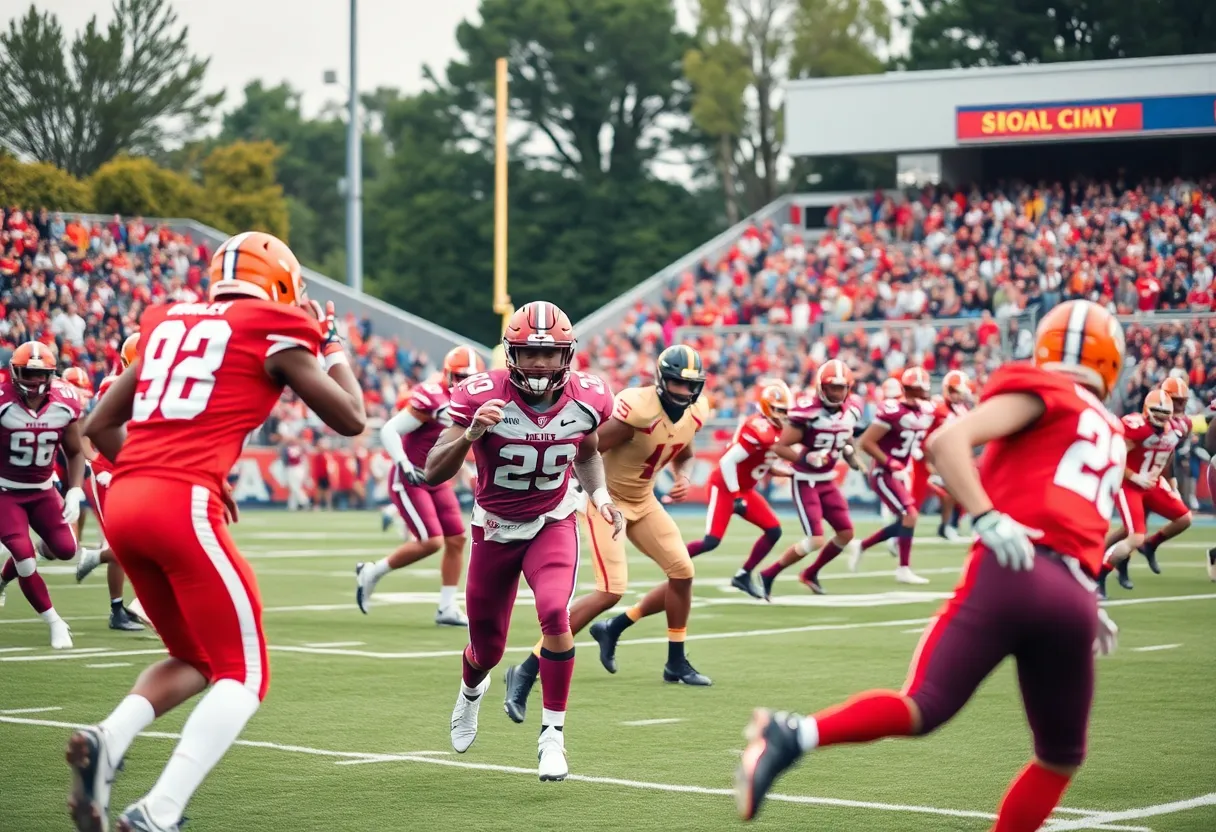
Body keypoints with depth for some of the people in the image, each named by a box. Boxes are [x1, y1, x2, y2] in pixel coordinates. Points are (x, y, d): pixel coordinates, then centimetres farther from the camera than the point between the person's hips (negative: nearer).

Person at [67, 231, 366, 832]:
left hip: (121, 503, 7)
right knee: (242, 674, 4)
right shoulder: (274, 334, 4)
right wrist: (332, 345, 24)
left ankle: (107, 742, -2)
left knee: (195, 658, 23)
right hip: (183, 507, -7)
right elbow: (351, 420, 10)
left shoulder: (168, 323, 21)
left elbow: (100, 427, 23)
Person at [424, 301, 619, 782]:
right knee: (487, 648, 11)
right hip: (495, 529, 0)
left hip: (553, 524, 0)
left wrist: (599, 494, -8)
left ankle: (553, 733, -13)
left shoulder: (588, 398, -13)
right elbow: (432, 475, -24)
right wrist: (469, 435, -41)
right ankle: (471, 692, 51)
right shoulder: (482, 396, -23)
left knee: (554, 613, -28)